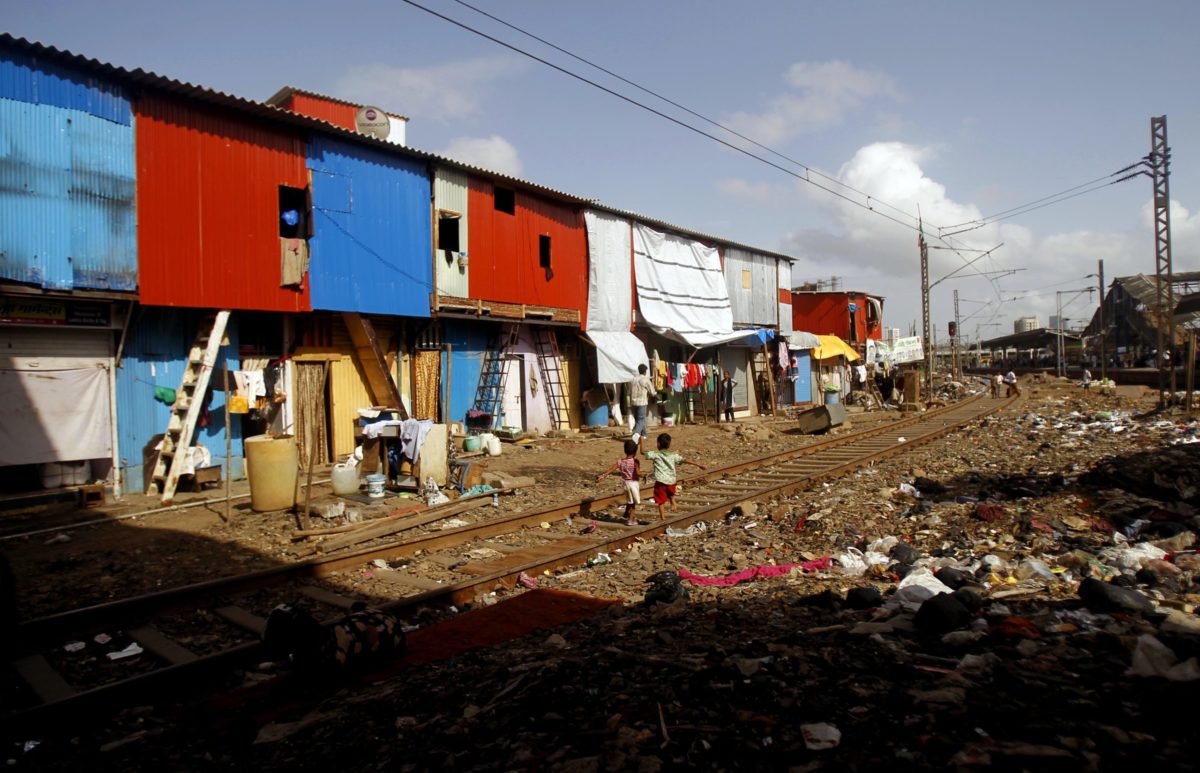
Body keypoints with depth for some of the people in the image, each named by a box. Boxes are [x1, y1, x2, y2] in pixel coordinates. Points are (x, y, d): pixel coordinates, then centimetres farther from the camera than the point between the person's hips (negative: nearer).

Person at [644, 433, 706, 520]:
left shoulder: (655, 455, -9)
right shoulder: (673, 455, -2)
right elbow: (685, 460, -7)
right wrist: (699, 464, -6)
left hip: (661, 481, -3)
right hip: (671, 481, 3)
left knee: (661, 502, 7)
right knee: (671, 493, 35)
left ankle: (662, 518, 8)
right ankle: (673, 503, 10)